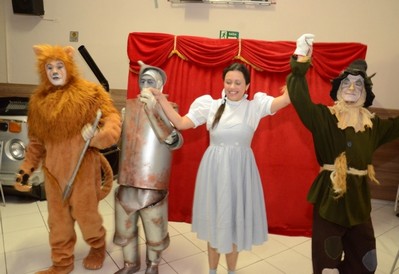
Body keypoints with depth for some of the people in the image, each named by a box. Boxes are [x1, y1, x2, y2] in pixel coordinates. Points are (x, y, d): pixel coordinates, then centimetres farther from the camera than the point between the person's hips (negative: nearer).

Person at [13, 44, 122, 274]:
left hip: (83, 166, -4)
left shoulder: (89, 92, -6)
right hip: (53, 169, 5)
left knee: (85, 212, 6)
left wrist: (100, 135, -32)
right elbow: (36, 141, 13)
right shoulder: (38, 101, 8)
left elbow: (111, 116, -11)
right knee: (58, 217, 14)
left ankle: (98, 247, 36)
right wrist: (26, 169, 9)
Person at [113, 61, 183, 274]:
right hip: (127, 179, 4)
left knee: (154, 225, 12)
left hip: (153, 181, -3)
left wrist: (152, 112, -26)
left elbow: (175, 142, -23)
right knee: (125, 225, 18)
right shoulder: (129, 106, 5)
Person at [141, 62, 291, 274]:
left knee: (235, 223, 14)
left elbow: (287, 98, -14)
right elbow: (180, 123, -3)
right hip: (214, 170, 1)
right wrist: (161, 99, -8)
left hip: (239, 171, -1)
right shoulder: (210, 105, 0)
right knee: (214, 222, 15)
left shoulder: (255, 106, -3)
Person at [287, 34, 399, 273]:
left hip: (358, 199, 5)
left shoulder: (373, 124, 5)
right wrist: (300, 63, -32)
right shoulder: (324, 117, -10)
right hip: (329, 197, -5)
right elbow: (299, 98, -24)